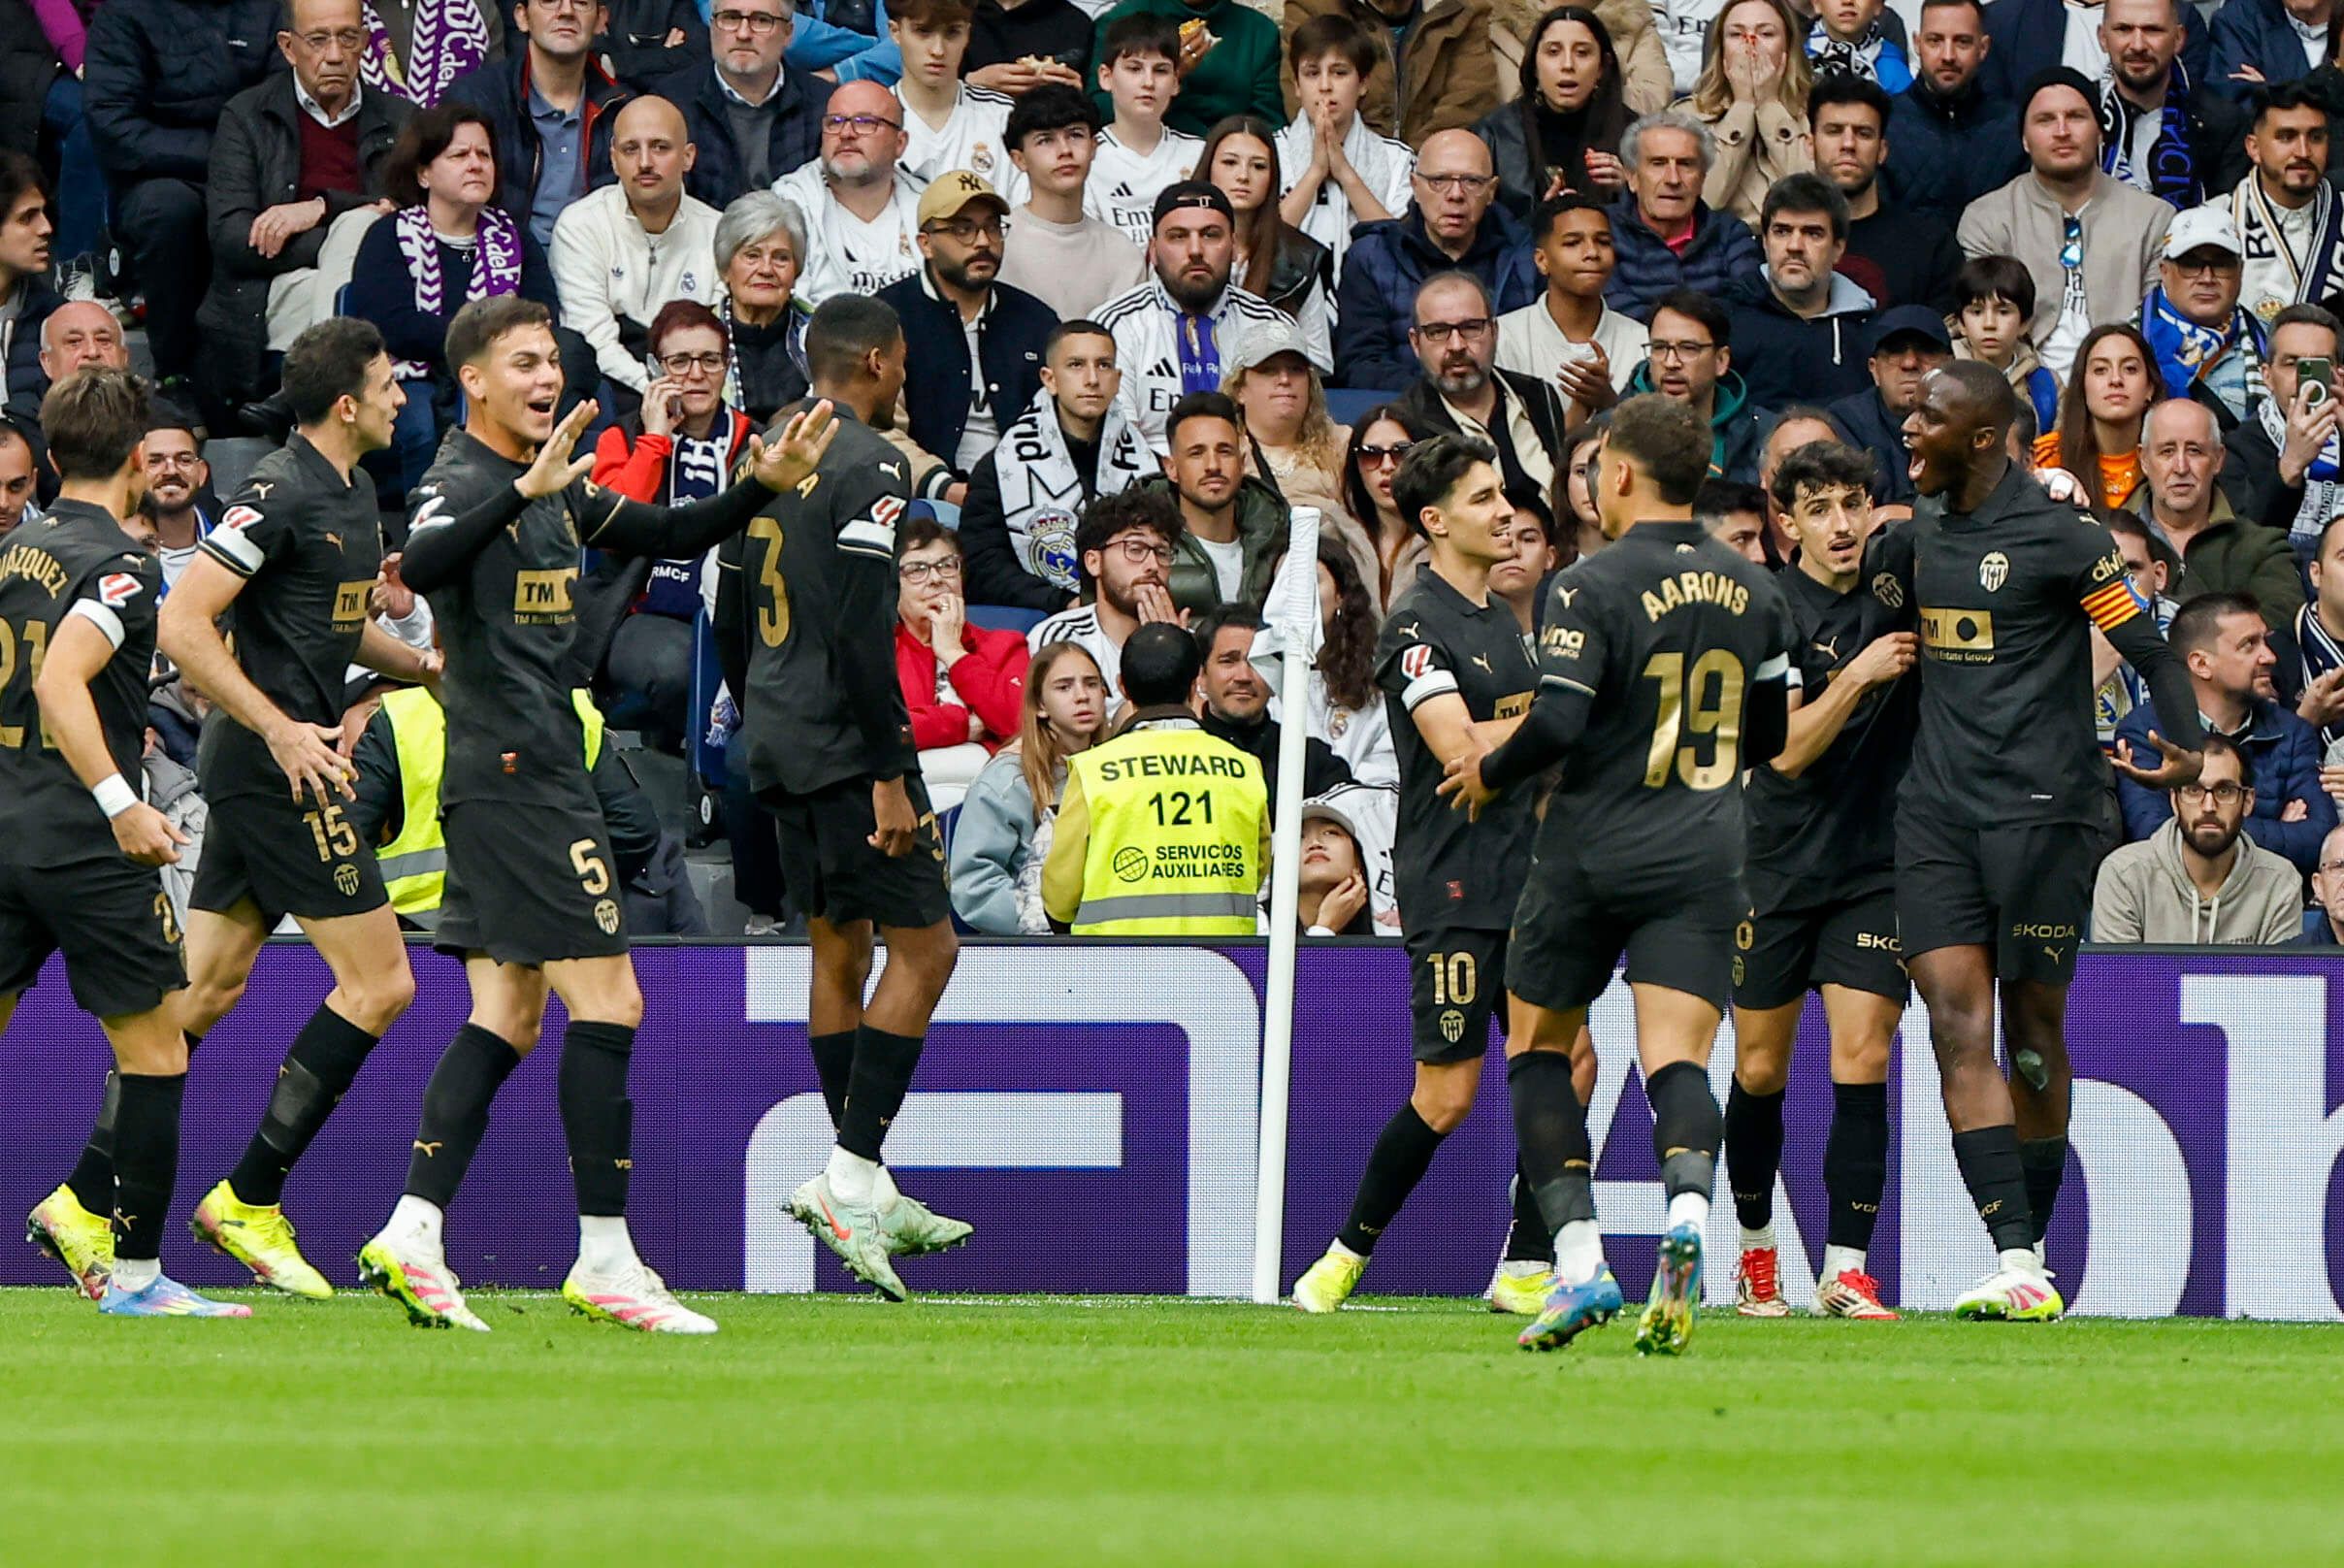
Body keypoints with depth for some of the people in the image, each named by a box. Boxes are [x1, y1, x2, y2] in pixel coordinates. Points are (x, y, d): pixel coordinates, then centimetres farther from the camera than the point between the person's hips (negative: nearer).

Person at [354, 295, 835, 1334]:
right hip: (519, 777, -10)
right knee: (607, 1004, -10)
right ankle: (605, 1258, -8)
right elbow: (418, 564, -34)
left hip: (514, 781, 10)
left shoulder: (557, 489, 16)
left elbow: (673, 538, 24)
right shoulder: (462, 483, -12)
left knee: (509, 1017, 8)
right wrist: (525, 489, -46)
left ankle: (411, 1232, 4)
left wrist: (763, 486, 6)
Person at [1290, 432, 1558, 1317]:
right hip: (1451, 887, -8)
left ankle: (1525, 1270, 4)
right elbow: (1461, 747, -20)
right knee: (1446, 1095, -8)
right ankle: (1348, 1255, 8)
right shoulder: (1416, 624, -9)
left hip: (1524, 880, 8)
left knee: (1563, 1067, -1)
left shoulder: (1502, 619, 17)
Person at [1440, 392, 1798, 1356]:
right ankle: (1687, 1213, -35)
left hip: (1591, 854, -4)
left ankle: (1578, 1264, 3)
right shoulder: (1754, 593, 9)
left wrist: (1492, 773, 0)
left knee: (1539, 1050, 13)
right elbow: (1771, 738, 18)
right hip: (1703, 861, 4)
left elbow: (1557, 724, -19)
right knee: (1677, 1060, -4)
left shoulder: (1594, 589, -11)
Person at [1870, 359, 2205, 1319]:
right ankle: (2016, 1264, -13)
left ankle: (2032, 1251, 19)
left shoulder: (2058, 537, -8)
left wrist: (2186, 749, -22)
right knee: (1956, 1021, -9)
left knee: (2032, 1028, 4)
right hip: (1938, 810, 5)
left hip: (2041, 808, -5)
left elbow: (2154, 654, -7)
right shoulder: (1918, 538, 12)